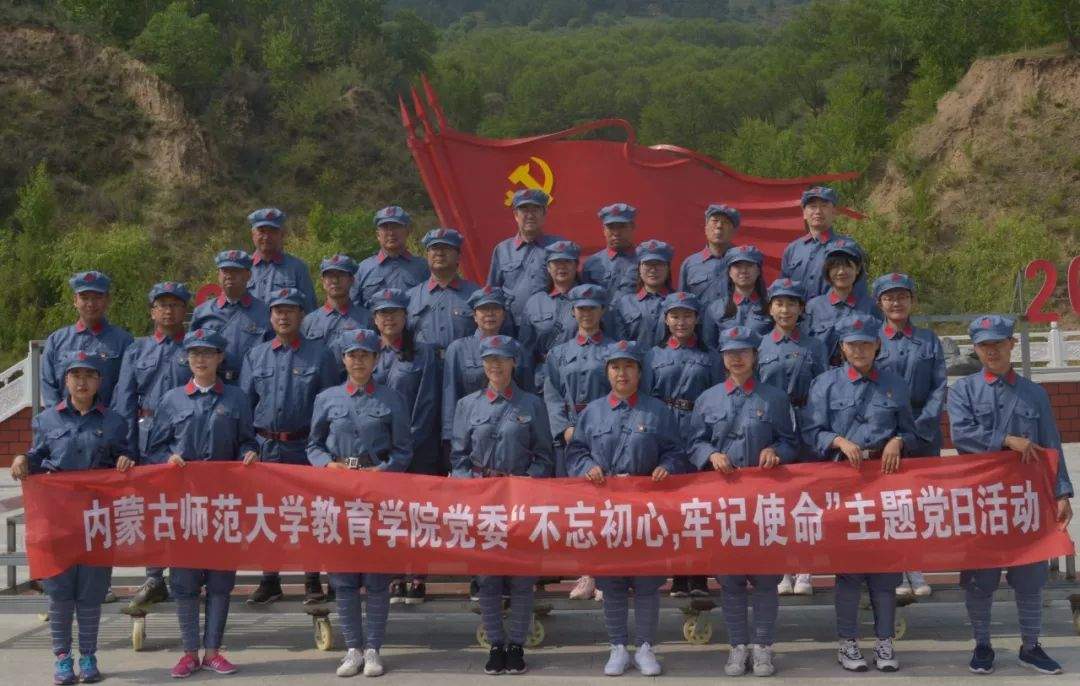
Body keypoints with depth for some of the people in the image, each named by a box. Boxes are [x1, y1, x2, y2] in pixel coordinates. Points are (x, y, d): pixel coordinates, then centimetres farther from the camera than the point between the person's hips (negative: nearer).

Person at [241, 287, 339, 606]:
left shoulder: (319, 355, 2)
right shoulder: (256, 356, 10)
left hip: (306, 446, -2)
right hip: (266, 446, 3)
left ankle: (312, 581, 13)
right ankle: (269, 581, 18)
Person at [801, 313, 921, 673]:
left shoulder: (895, 385, 11)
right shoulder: (826, 383, 5)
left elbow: (910, 431, 13)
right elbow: (812, 432, 0)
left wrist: (897, 442, -8)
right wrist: (840, 441, -17)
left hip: (886, 477, 2)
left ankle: (885, 642, 12)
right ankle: (847, 642, 10)